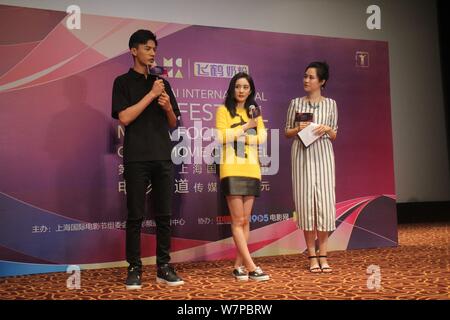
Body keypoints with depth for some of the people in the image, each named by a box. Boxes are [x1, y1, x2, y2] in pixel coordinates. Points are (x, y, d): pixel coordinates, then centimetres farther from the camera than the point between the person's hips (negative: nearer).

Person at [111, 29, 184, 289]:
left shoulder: (163, 83, 16)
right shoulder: (123, 82, 4)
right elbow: (124, 117, -10)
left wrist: (168, 107, -5)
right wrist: (151, 94, -10)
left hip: (163, 158, 4)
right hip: (137, 159, -4)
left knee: (164, 215, 5)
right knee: (136, 216, 0)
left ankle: (164, 268, 12)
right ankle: (135, 269, 7)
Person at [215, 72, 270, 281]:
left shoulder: (255, 111, 16)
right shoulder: (224, 110, 3)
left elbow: (263, 137, 1)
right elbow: (221, 137, -12)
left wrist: (241, 137, -12)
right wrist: (246, 127, -8)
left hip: (251, 170, 5)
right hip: (232, 170, -5)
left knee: (246, 220, 4)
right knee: (238, 221, -6)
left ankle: (239, 265, 10)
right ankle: (251, 267, -5)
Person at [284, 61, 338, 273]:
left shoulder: (330, 104, 8)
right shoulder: (296, 103, 8)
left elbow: (334, 136, 10)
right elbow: (287, 133, 10)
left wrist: (326, 129, -11)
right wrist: (298, 129, -10)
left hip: (322, 155, 0)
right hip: (302, 155, 0)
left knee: (324, 201, -3)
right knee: (305, 201, -1)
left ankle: (323, 255, 6)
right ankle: (312, 256, 7)